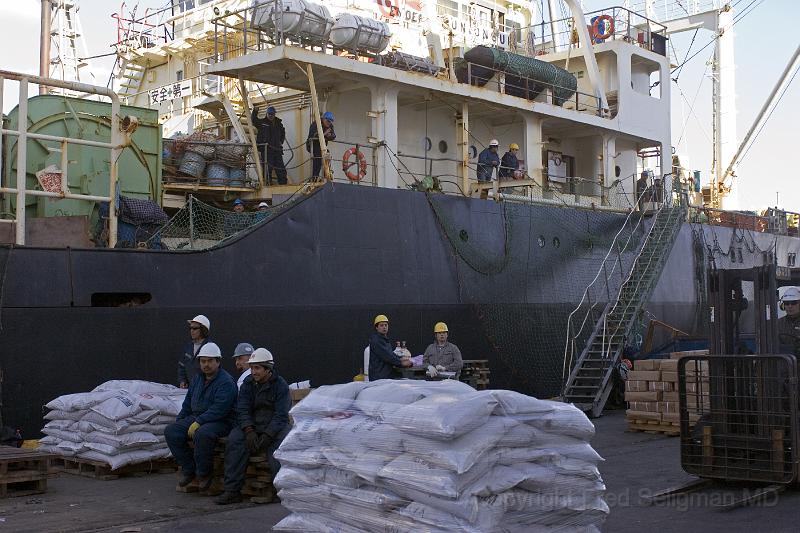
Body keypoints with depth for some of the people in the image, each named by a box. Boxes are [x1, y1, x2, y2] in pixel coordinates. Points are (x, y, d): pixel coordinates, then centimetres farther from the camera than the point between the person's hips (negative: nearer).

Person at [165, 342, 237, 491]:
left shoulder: (226, 382, -13)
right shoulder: (197, 379, 15)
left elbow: (219, 410, -22)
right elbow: (187, 404, 24)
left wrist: (198, 423, -25)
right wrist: (179, 421, 12)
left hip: (220, 422, -8)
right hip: (195, 418, 8)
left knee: (202, 434, -38)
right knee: (170, 431, -10)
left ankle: (203, 473, -16)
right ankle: (188, 469, -3)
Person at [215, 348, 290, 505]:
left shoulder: (281, 385, -6)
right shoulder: (248, 384, 6)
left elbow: (281, 415, -14)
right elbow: (242, 410, -3)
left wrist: (267, 436, -26)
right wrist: (249, 432, -20)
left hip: (275, 426, -3)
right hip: (252, 425, 3)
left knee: (277, 444, -36)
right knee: (234, 439, -25)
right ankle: (232, 490, -26)